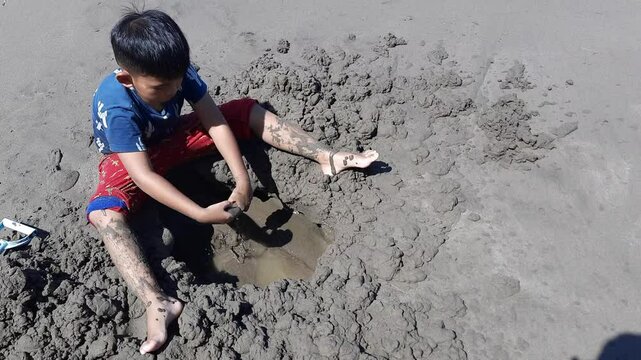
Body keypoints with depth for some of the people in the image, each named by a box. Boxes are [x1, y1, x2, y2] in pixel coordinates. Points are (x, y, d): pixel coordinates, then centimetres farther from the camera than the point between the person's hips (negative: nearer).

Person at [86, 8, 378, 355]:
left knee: (247, 110, -13)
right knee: (102, 213, -37)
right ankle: (157, 302, -49)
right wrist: (201, 214, -49)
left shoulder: (176, 71, -24)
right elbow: (142, 174, -41)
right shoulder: (115, 106, -35)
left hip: (173, 138, 4)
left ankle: (327, 157, -16)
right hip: (129, 159, -3)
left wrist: (243, 181, -36)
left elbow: (216, 122, -25)